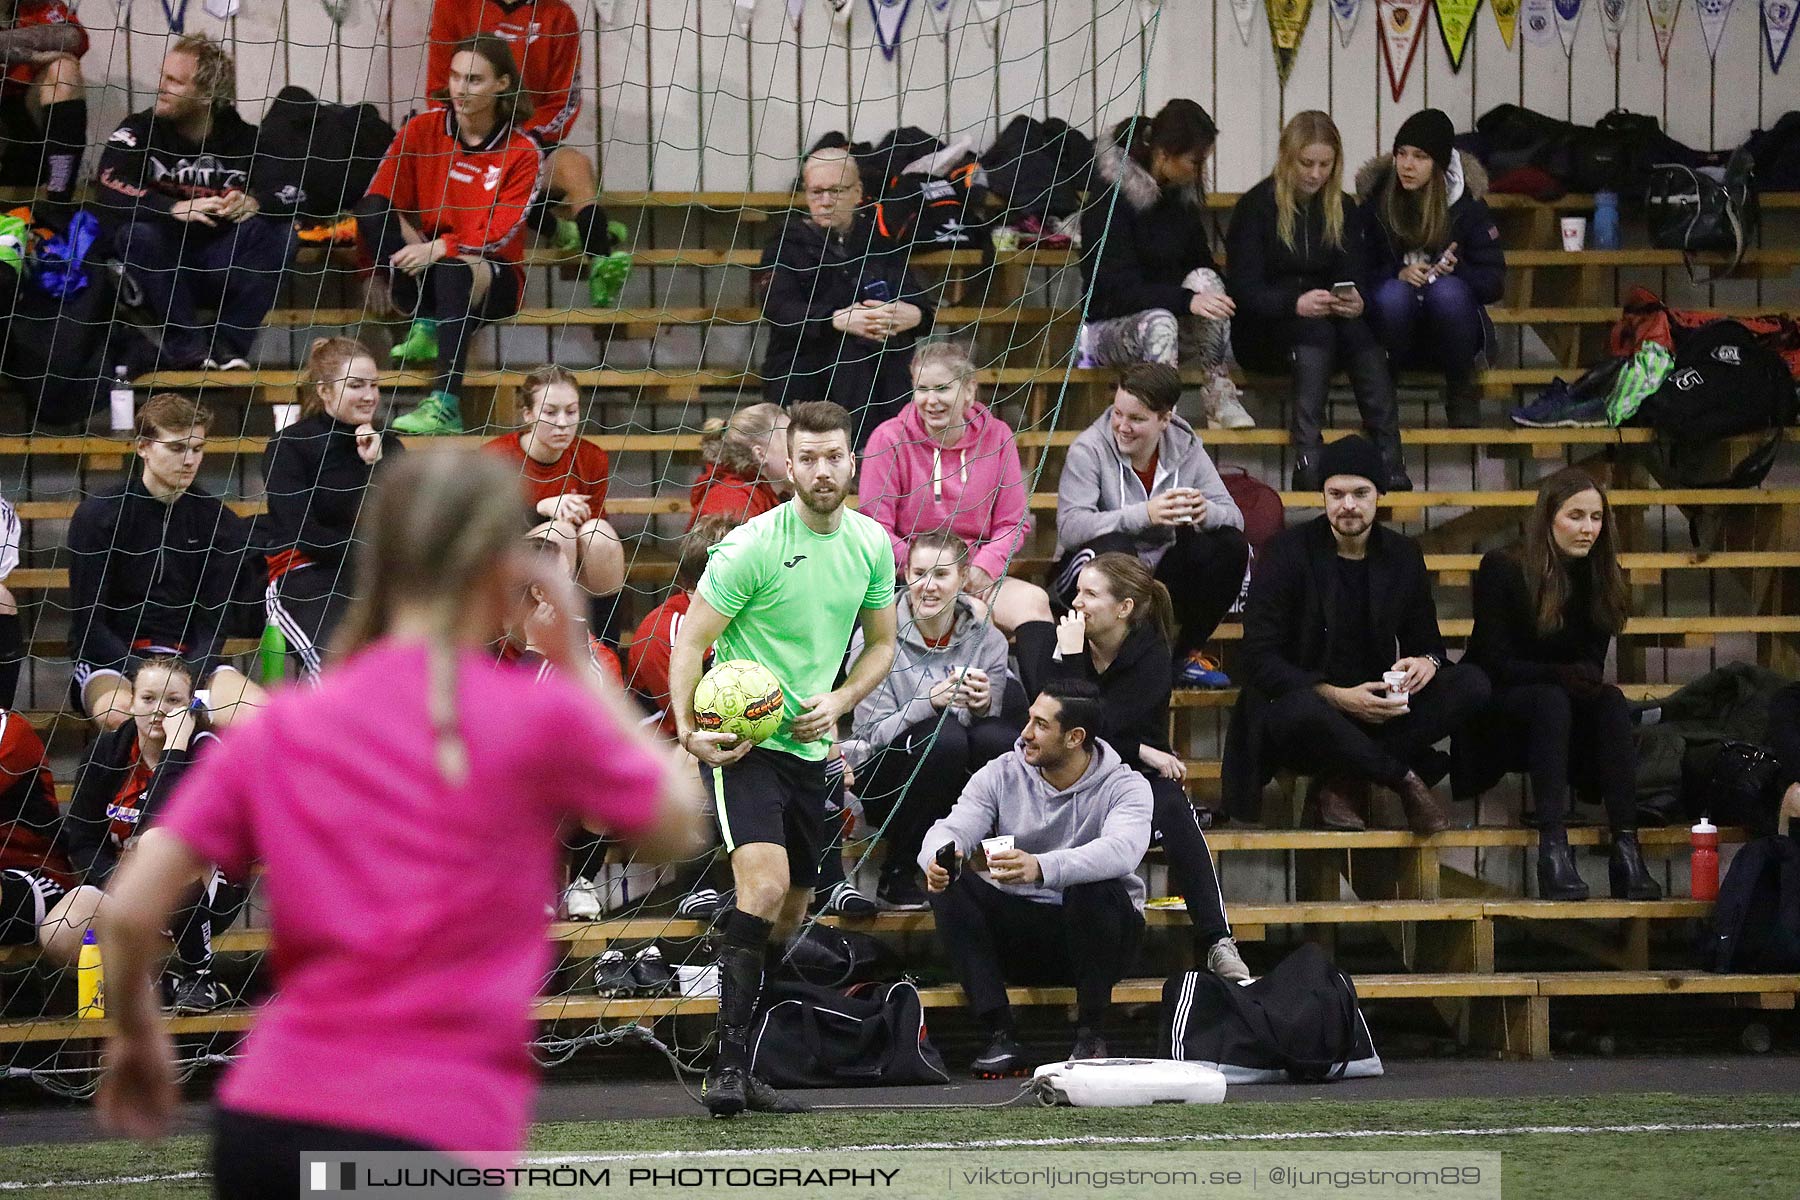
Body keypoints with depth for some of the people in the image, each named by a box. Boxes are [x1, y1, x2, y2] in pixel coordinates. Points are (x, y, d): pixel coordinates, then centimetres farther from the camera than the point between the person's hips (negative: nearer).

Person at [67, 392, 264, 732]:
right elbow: (87, 625, -7)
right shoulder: (98, 516, -4)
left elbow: (212, 622, 4)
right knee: (118, 714, -39)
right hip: (110, 662, -3)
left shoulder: (220, 523, 5)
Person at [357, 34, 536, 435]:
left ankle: (445, 406, -51)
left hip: (491, 278, -3)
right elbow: (379, 200, -2)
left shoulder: (521, 153, -6)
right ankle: (426, 326, -25)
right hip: (427, 270, 3)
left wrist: (441, 248, -29)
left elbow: (499, 233, -15)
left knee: (453, 272, -40)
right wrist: (413, 243, -18)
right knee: (370, 212, -23)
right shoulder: (422, 130, 1)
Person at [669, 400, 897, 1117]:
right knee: (764, 886, -24)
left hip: (810, 748, 7)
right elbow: (691, 641, -10)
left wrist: (839, 701, -2)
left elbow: (880, 644, 17)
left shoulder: (872, 544, 4)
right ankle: (728, 1068, -23)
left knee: (789, 916, 10)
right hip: (743, 741, -7)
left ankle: (736, 1068, 21)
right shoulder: (752, 546, -14)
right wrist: (687, 728, -23)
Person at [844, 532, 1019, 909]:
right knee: (943, 735, -33)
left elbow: (988, 723, -2)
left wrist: (982, 707, -26)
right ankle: (897, 874, -18)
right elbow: (874, 733, -14)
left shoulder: (986, 639, 0)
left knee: (999, 737, -28)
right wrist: (930, 702, -32)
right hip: (885, 783, -3)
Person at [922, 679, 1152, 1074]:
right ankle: (1001, 1037, -25)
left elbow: (1123, 849, -32)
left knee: (1093, 890, -36)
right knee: (950, 886, -22)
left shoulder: (1124, 786, -11)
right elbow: (954, 828, -12)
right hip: (1017, 931, 3)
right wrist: (939, 857, -40)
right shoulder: (1002, 775, 1)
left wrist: (1041, 868, -51)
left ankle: (1091, 1034, -19)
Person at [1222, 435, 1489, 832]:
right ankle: (1404, 778, -18)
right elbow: (1261, 661, -10)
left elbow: (1426, 639, 15)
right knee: (1305, 712, -42)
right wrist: (1338, 697, -24)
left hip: (1374, 708, 5)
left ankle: (1342, 783, -22)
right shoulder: (1287, 552, -6)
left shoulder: (1402, 556, 8)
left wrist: (1427, 661, -12)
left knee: (1471, 684, -18)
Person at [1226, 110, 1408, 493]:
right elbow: (1245, 290, -10)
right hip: (1262, 331, -3)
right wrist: (1295, 303, -30)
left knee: (1359, 331, -31)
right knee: (1315, 333, -36)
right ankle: (1308, 460, -52)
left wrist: (1356, 301, -21)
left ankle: (1390, 468, -44)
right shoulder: (1257, 207, -3)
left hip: (1325, 321, 3)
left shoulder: (1342, 210, 12)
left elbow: (1355, 276, 5)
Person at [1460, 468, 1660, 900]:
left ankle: (1627, 850, -40)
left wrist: (1590, 680, -22)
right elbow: (1495, 662, -13)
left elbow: (1592, 666, 4)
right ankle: (1553, 852, -48)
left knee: (1612, 702, -27)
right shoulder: (1502, 569, -11)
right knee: (1551, 700, -35)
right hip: (1496, 715, -4)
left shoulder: (1602, 579, 2)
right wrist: (1561, 675, -30)